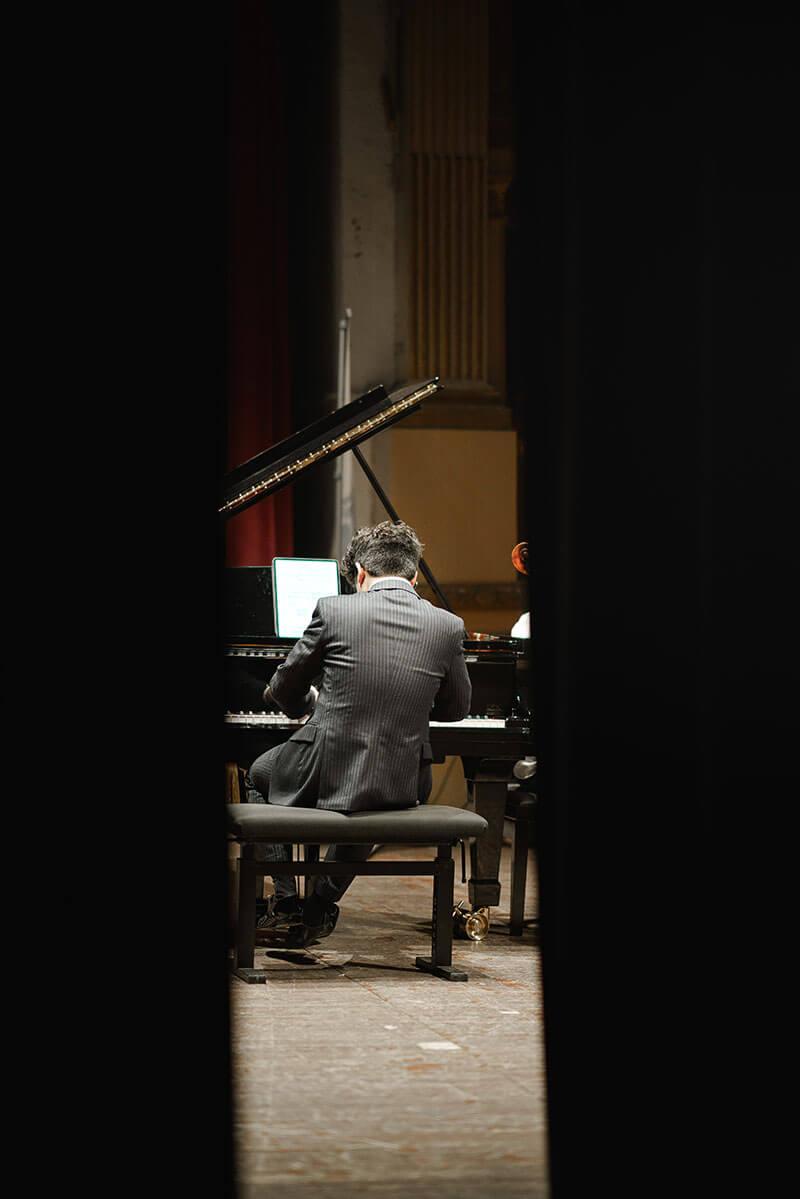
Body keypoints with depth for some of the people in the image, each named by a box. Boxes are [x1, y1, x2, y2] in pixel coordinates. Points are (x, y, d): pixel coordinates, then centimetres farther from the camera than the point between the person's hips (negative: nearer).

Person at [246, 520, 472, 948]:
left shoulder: (333, 610, -7)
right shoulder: (448, 627, -1)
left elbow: (284, 691, 6)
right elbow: (456, 708, 14)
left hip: (324, 775, -3)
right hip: (401, 787, 3)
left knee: (260, 772, 31)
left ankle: (285, 903, 23)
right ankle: (320, 906, 31)